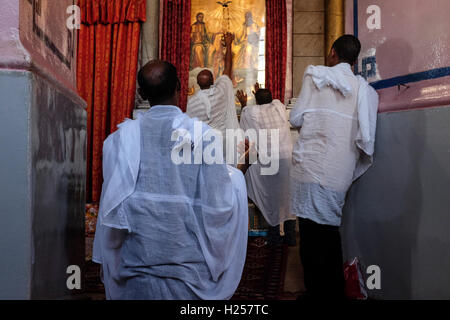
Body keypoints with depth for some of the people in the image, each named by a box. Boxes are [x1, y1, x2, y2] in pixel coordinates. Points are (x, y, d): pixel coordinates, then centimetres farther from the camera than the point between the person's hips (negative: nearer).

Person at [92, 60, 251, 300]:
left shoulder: (123, 136, -7)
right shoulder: (202, 134, -13)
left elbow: (112, 206, -3)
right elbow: (220, 203, -9)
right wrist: (238, 172, 8)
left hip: (136, 260, 2)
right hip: (189, 260, -1)